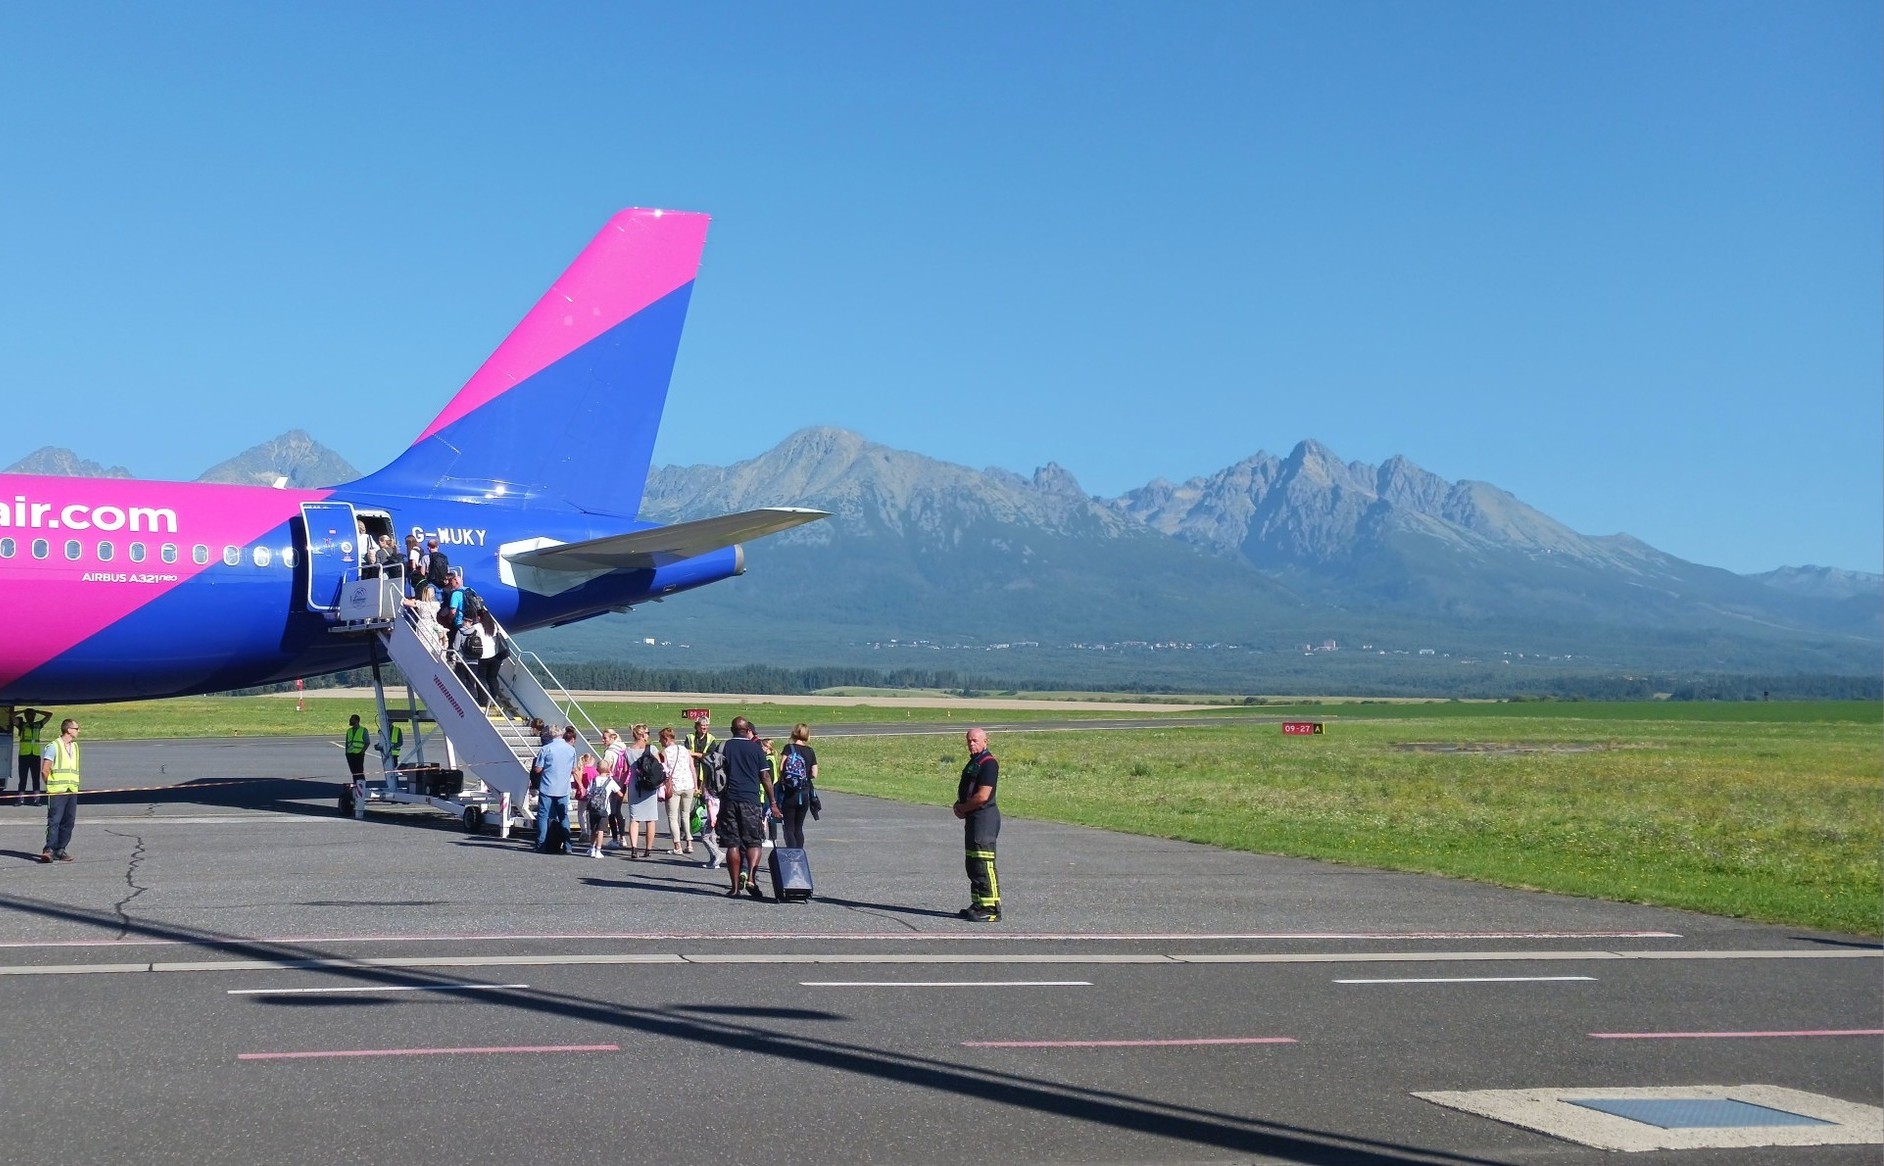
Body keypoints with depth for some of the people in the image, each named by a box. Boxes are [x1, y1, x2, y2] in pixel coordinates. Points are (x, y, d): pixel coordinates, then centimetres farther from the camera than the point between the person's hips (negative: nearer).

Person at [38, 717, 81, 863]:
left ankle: (60, 850, 11)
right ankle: (49, 850, -12)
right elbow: (44, 770, -8)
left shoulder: (75, 746, 16)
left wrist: (74, 786, 13)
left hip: (72, 791, 7)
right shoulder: (53, 746, -7)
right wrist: (52, 785, -1)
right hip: (57, 792, -7)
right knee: (54, 821, -10)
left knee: (68, 822, 5)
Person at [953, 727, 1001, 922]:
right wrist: (959, 805, 6)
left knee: (984, 865, -12)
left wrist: (963, 808, -7)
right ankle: (979, 905, 23)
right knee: (971, 864, 15)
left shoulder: (988, 763, -15)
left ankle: (991, 909, -11)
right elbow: (964, 790, 27)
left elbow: (982, 796, -21)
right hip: (973, 818, 11)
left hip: (985, 817, -11)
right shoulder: (973, 763, 17)